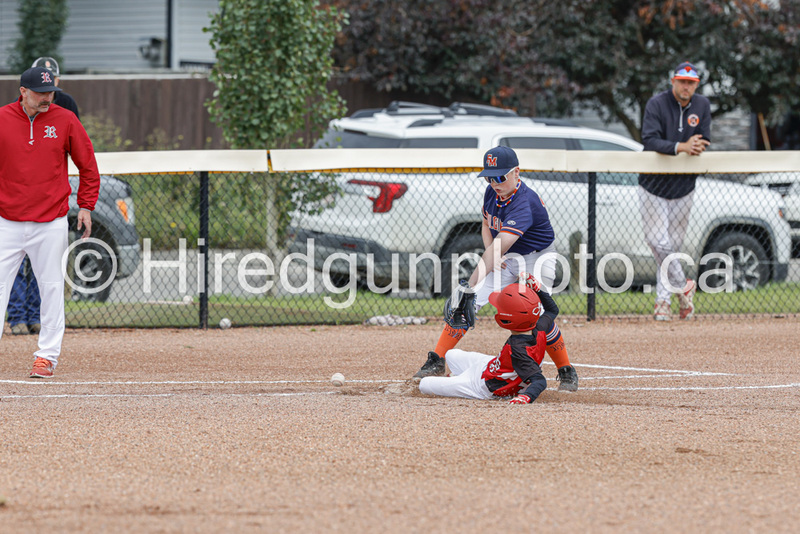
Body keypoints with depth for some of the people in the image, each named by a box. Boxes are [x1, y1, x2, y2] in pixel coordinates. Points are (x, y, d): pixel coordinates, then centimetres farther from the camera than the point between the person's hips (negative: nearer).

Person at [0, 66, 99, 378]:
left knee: (51, 288, 4)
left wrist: (86, 207, 4)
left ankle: (47, 355, 13)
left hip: (51, 223, 0)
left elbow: (88, 165, 9)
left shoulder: (65, 121, 0)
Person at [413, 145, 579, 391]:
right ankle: (437, 362, -2)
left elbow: (499, 246, -43)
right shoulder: (492, 192, -7)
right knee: (462, 301, -9)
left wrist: (471, 285, -50)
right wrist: (491, 257, -10)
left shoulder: (524, 203, -33)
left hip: (536, 260, -7)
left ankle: (566, 372, 0)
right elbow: (486, 227, 12)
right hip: (505, 260, 7)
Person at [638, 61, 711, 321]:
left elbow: (704, 140, 4)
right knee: (658, 242, -11)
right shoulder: (656, 104, -12)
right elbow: (649, 139, -23)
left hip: (684, 186, 3)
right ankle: (682, 285, 8)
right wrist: (680, 147, -37)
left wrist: (697, 145, -21)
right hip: (654, 184, -3)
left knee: (673, 245, 5)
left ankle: (663, 299, 12)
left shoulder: (702, 105, 2)